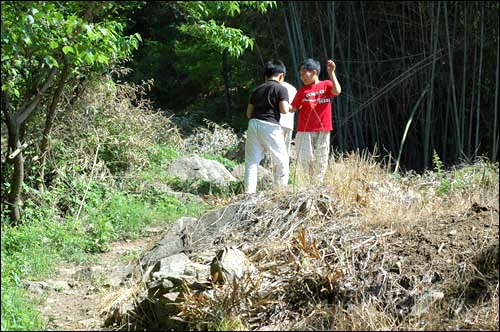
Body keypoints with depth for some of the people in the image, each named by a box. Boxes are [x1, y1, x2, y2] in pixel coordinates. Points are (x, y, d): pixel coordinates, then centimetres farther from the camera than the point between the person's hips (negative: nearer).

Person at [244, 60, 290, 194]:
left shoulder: (257, 90, 19)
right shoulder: (281, 89, 3)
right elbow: (284, 109, -8)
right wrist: (288, 106, 13)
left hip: (253, 124, 5)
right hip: (270, 126, -5)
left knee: (251, 161, 6)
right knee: (281, 161, 8)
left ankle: (249, 192, 0)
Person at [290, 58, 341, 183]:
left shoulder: (326, 85, 5)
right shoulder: (302, 91, 7)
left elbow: (337, 91, -15)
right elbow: (293, 108, 4)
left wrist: (331, 72, -17)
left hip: (323, 131, 0)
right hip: (305, 131, 0)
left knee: (321, 161, 5)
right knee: (304, 160, -5)